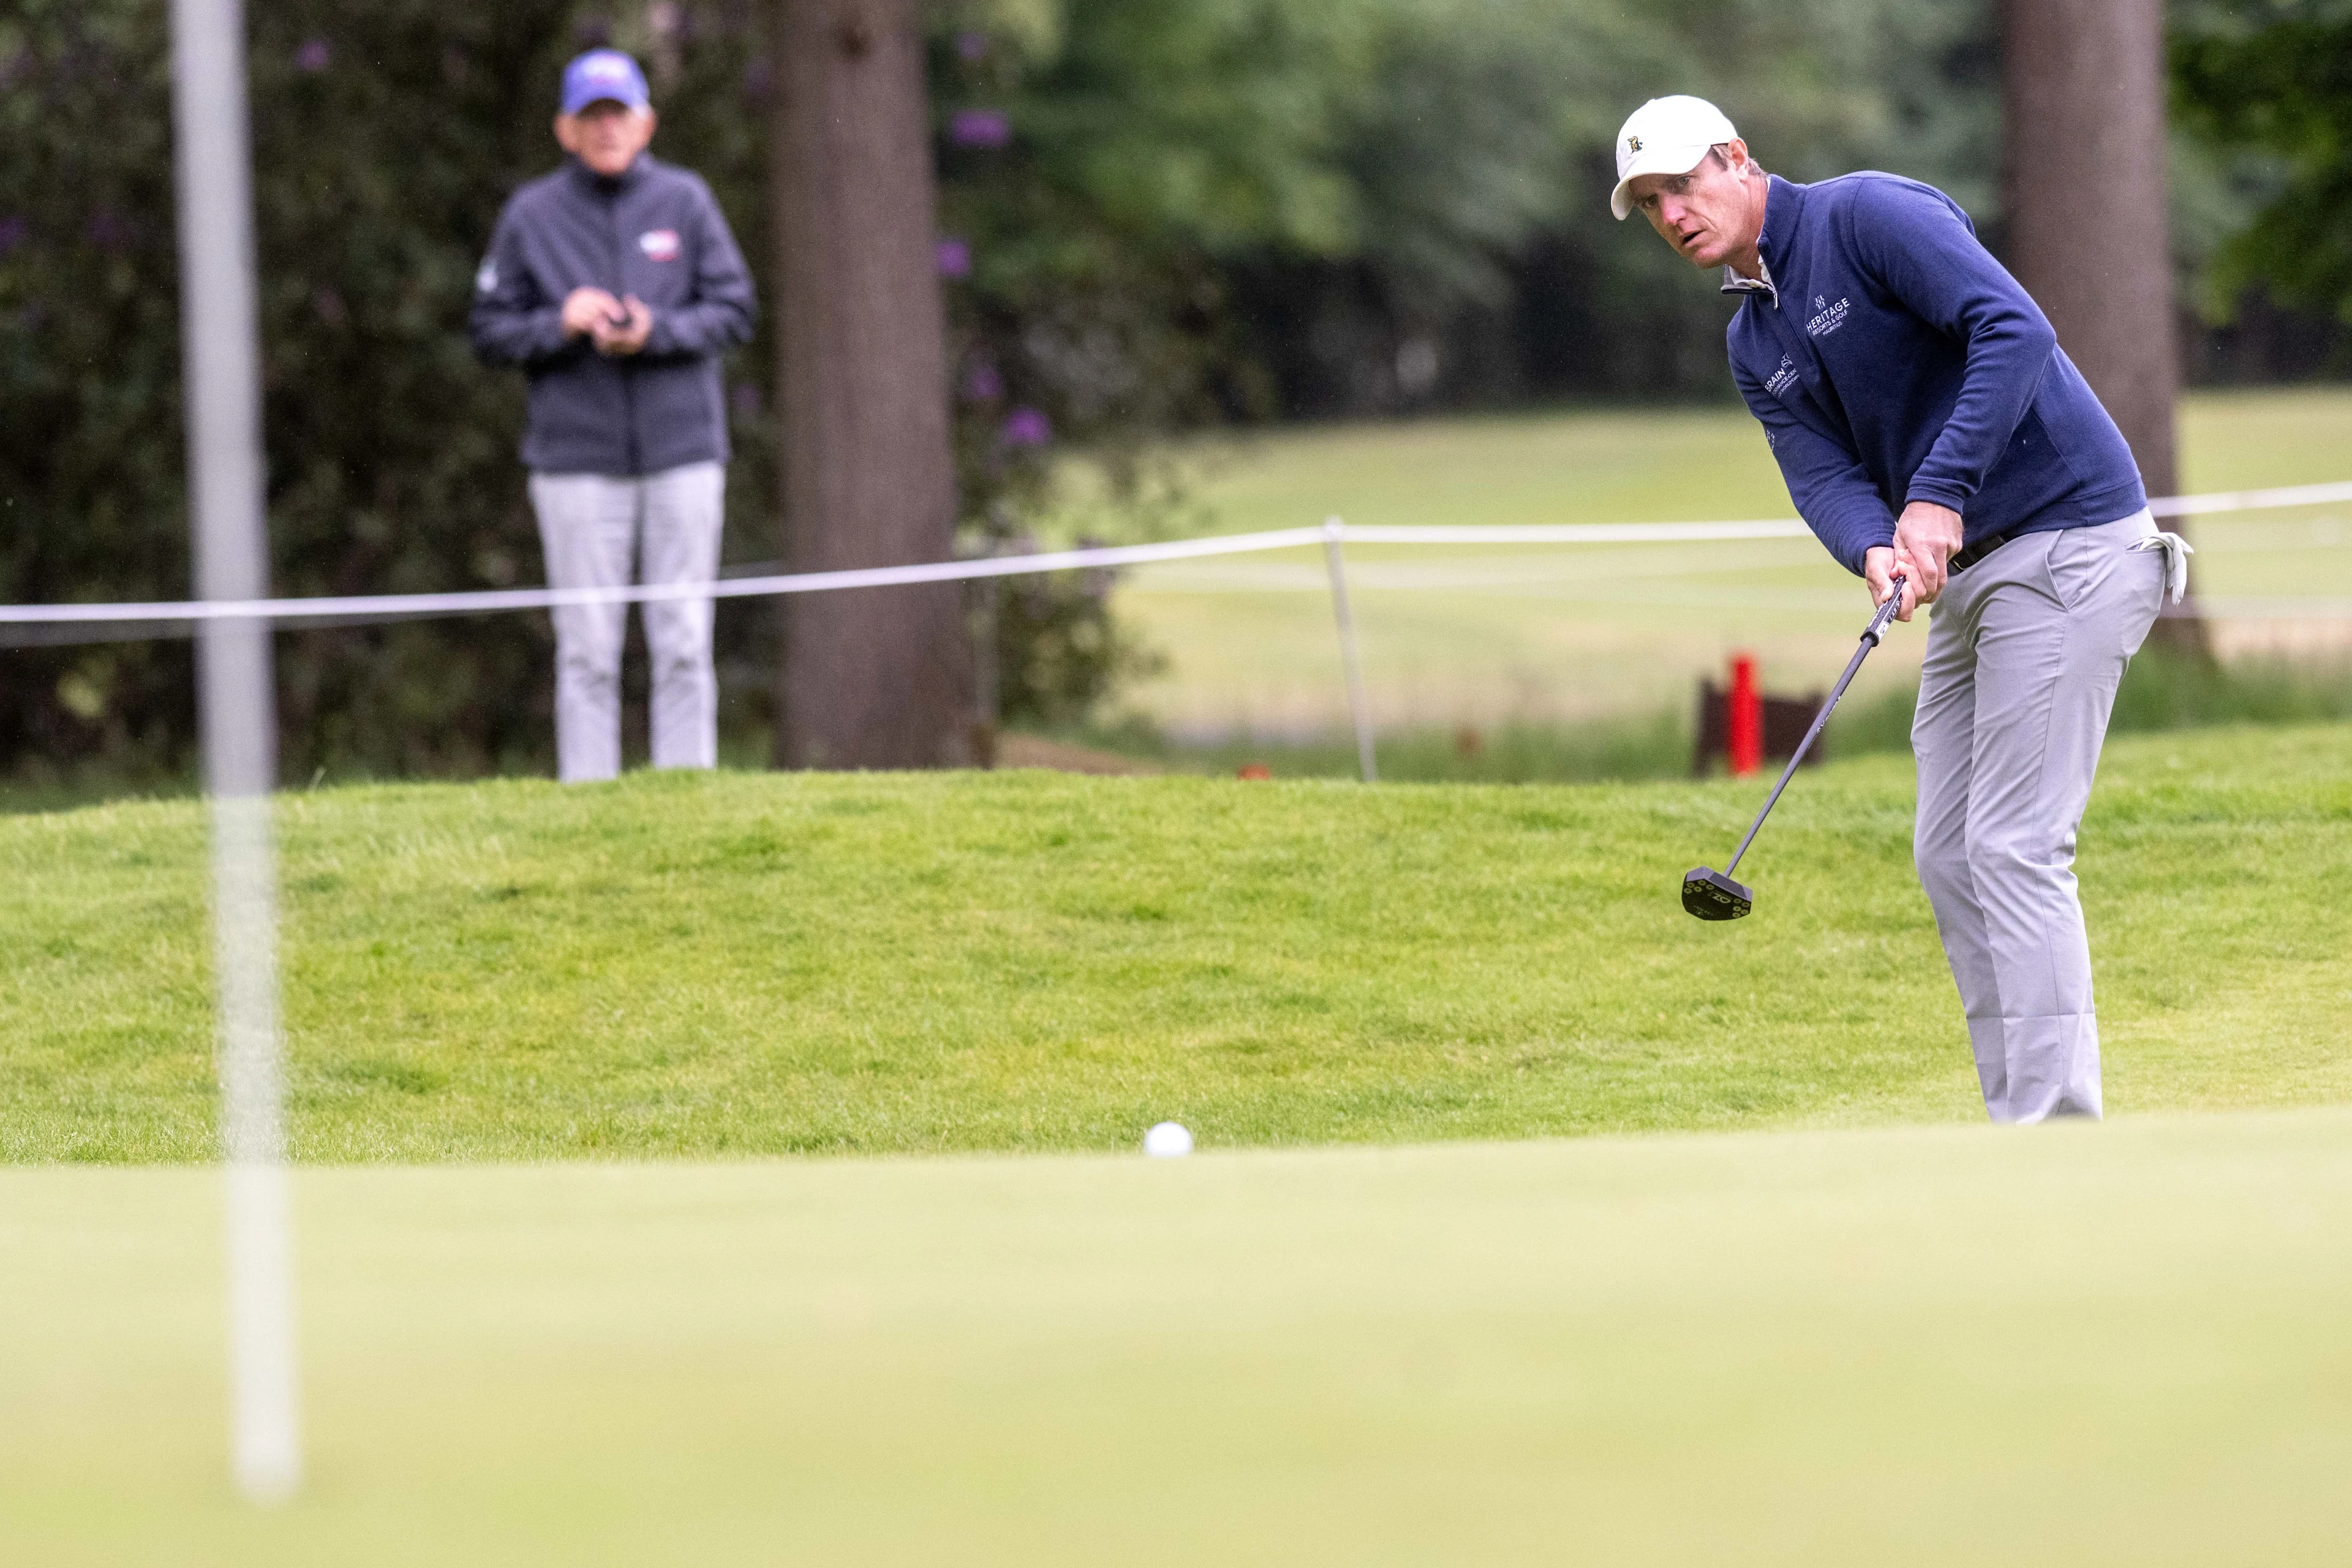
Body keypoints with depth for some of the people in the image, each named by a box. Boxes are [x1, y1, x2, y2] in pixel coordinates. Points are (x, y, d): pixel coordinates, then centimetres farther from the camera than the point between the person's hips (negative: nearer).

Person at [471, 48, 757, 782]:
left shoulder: (685, 201, 6)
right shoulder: (530, 216, 4)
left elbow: (733, 310, 4)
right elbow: (492, 333, 5)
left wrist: (657, 333, -13)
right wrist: (561, 324, -14)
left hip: (683, 452, 1)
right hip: (577, 463, -1)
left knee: (684, 643, 1)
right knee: (588, 652, -2)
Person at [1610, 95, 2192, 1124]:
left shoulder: (1868, 217, -12)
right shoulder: (1754, 346, 14)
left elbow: (2014, 332, -23)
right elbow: (1823, 472, 1)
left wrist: (1940, 495, -29)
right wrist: (1876, 551, -22)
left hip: (2066, 537, -10)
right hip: (1967, 573, 10)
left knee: (2013, 846, -14)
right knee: (1949, 854, 7)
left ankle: (2055, 1138, -15)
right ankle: (2023, 1128, 10)